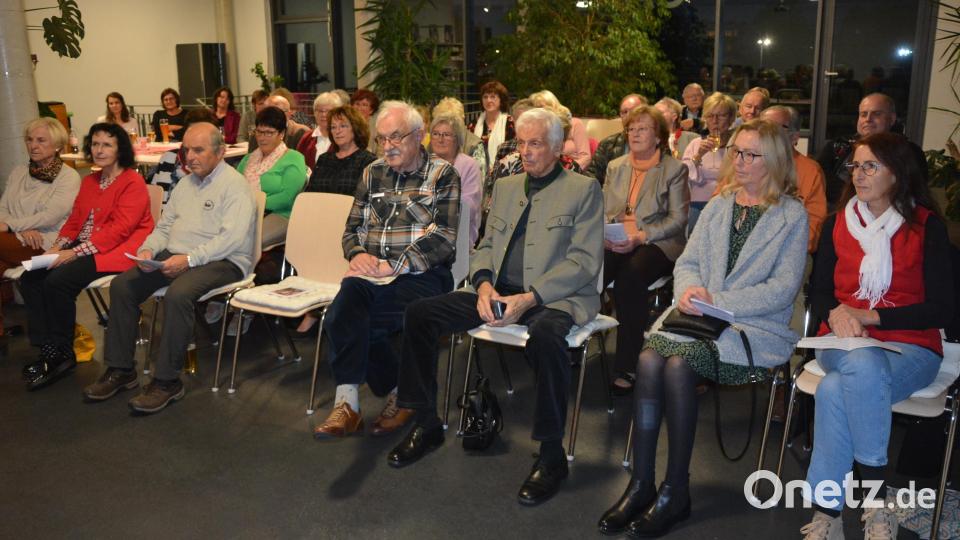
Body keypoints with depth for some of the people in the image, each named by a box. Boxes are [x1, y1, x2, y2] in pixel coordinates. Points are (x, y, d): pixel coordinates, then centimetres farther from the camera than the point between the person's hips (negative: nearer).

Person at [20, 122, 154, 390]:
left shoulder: (132, 182, -9)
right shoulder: (89, 181, 18)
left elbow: (119, 229, -18)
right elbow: (74, 220, 17)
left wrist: (75, 253, -22)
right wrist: (56, 248, -3)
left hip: (117, 249, -8)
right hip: (83, 247, 9)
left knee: (58, 281, -26)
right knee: (30, 278, -9)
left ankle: (61, 355, -8)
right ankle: (47, 349, -7)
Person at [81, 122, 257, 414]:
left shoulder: (235, 185, -7)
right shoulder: (185, 185, 20)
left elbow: (233, 238, -19)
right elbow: (164, 227, 21)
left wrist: (190, 259, -25)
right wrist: (148, 250, 0)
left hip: (220, 261, -8)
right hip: (175, 257, 8)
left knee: (178, 294, -34)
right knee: (122, 285, -8)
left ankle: (167, 381, -22)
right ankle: (121, 369, 1)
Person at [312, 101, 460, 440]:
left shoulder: (443, 175, 3)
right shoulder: (372, 174, 19)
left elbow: (443, 238, -8)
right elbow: (352, 227, 21)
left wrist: (392, 267, -17)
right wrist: (357, 255, -4)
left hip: (420, 274, -4)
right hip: (372, 273, 4)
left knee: (346, 319, -28)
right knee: (345, 313, -31)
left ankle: (348, 403, -5)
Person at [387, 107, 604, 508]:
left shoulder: (583, 189, 1)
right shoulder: (505, 187, 19)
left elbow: (585, 262, -9)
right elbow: (486, 246, 18)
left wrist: (529, 298, -20)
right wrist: (483, 284, -6)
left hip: (554, 297, -6)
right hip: (498, 291, 6)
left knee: (545, 336, -40)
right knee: (419, 313, -9)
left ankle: (552, 455, -21)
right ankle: (427, 424, 5)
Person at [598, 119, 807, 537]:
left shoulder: (791, 216, 2)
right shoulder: (718, 205, 18)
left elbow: (783, 288, -7)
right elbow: (687, 262, 14)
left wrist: (718, 302, -16)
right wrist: (689, 290, -10)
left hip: (755, 326, -4)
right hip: (699, 313, 4)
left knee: (678, 364, -31)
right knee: (649, 358, -26)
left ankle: (676, 492, -17)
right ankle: (640, 483, -19)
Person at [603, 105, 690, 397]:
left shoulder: (674, 169, 6)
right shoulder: (615, 167, 21)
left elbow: (678, 219, -2)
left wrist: (640, 236, -16)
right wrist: (606, 234, -6)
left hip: (657, 243, -3)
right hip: (615, 243, 4)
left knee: (630, 277, -37)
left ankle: (626, 368, -30)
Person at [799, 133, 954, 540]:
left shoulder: (927, 226, 1)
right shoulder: (838, 222, 11)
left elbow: (942, 308, -4)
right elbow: (818, 293, 12)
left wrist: (869, 316, -13)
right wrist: (836, 313, -11)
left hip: (909, 348, -2)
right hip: (845, 343, 3)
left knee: (835, 390, -35)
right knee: (864, 364, -36)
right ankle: (875, 502, -26)